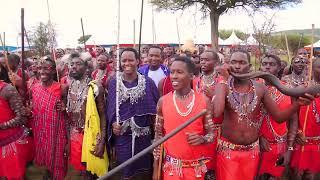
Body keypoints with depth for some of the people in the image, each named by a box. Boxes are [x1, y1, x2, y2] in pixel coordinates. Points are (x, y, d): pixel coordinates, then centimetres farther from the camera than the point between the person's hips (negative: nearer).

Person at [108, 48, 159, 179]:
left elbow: (156, 107, 1)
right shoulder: (113, 83, 2)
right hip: (122, 135, 1)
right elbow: (110, 107, 6)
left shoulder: (148, 82, -1)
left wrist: (155, 127, -8)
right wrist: (113, 123, -11)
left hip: (144, 135, 0)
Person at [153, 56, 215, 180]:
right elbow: (159, 135, 1)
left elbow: (211, 133, -1)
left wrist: (202, 139, -23)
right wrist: (156, 168, 2)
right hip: (171, 166, 0)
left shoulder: (204, 101, -8)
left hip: (197, 166, 0)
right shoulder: (163, 101, -6)